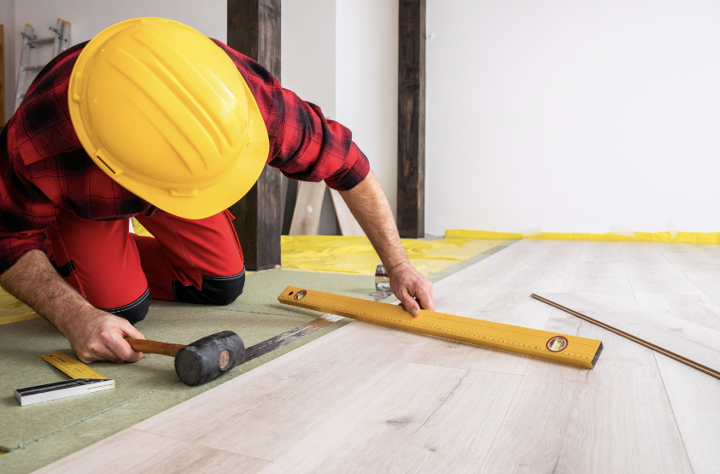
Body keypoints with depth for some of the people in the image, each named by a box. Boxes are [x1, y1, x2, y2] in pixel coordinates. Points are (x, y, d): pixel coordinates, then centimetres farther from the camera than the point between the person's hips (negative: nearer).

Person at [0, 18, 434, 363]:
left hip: (166, 163, 3)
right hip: (82, 200, -2)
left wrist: (397, 265, -22)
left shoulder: (249, 96, -41)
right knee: (119, 306, -19)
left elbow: (344, 160, -27)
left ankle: (120, 257, 20)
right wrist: (74, 316, -40)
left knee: (221, 286, -6)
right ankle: (65, 262, 17)